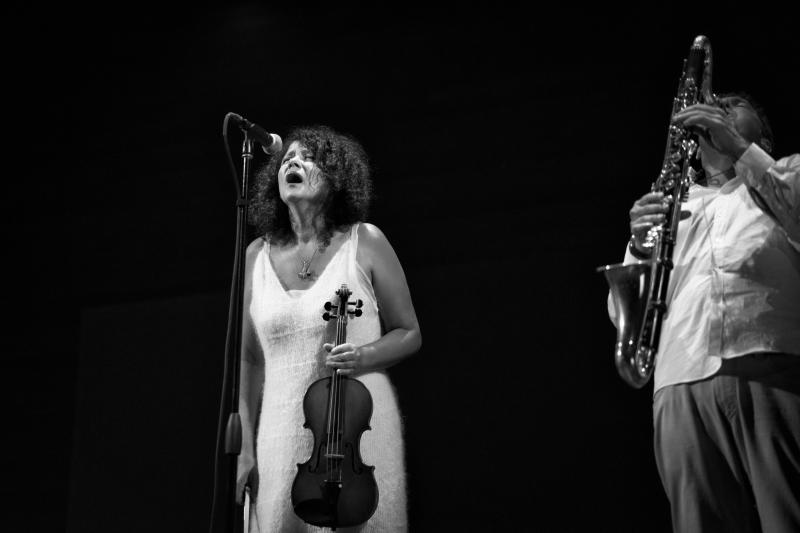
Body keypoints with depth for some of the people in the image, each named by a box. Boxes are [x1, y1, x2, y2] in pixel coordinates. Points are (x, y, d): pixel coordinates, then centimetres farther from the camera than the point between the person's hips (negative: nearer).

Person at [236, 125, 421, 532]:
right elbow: (248, 358, 8)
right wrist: (244, 448, 1)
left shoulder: (365, 242, 0)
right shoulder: (258, 255, 7)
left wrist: (364, 356, -14)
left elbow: (409, 334, 6)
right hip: (281, 440, 2)